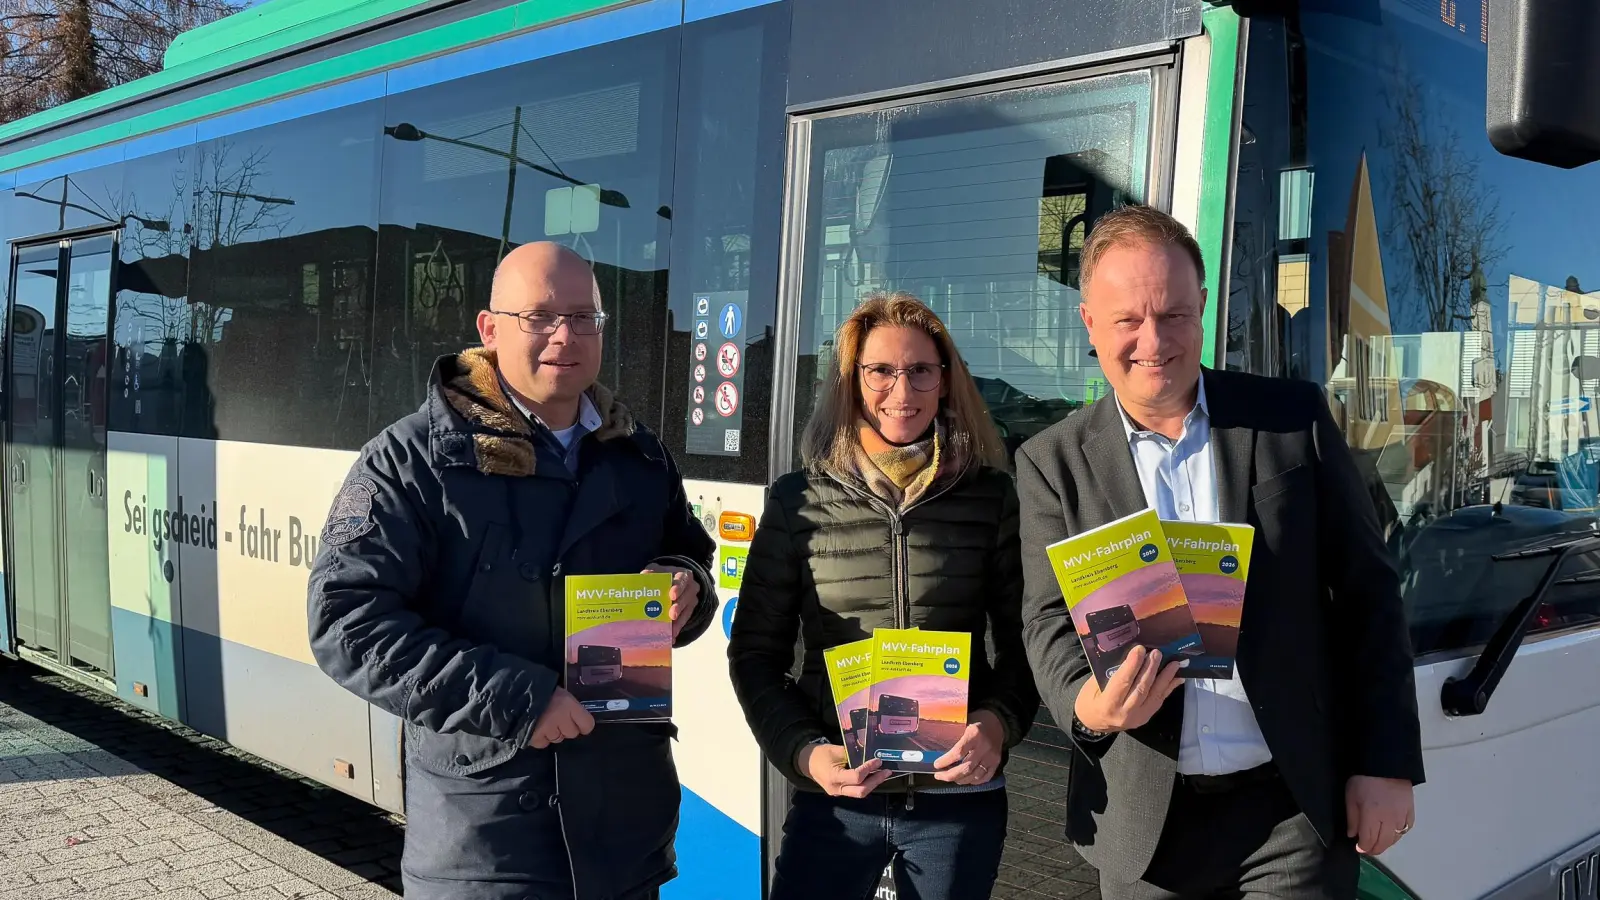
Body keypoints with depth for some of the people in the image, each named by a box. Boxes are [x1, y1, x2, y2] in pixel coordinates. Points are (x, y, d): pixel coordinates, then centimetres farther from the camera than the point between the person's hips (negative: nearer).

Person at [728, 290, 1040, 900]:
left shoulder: (990, 496, 0)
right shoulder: (799, 501, -1)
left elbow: (1023, 641, 4)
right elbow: (756, 654, 2)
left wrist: (1000, 722, -13)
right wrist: (803, 751, -11)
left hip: (961, 794, 1)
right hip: (833, 796, 0)